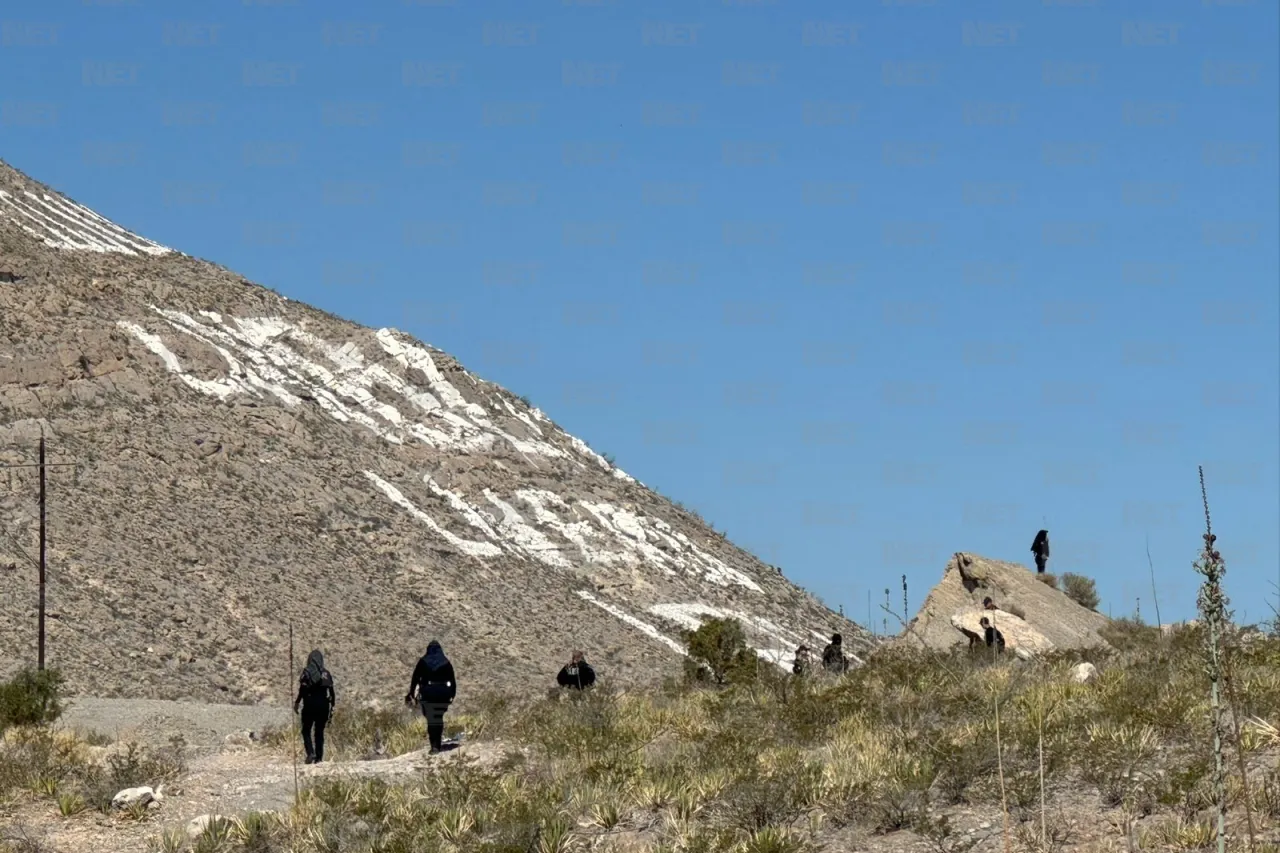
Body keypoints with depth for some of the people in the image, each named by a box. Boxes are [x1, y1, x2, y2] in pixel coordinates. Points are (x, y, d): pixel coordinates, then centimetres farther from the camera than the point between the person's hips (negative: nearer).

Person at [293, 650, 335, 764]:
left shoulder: (306, 673, -6)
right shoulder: (326, 674, 4)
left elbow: (302, 690, -10)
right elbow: (331, 692, 4)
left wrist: (297, 703, 1)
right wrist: (332, 706, 13)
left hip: (310, 706, -3)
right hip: (323, 706, 3)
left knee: (306, 731, 8)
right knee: (319, 732, 10)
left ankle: (310, 753, -11)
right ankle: (319, 757, 5)